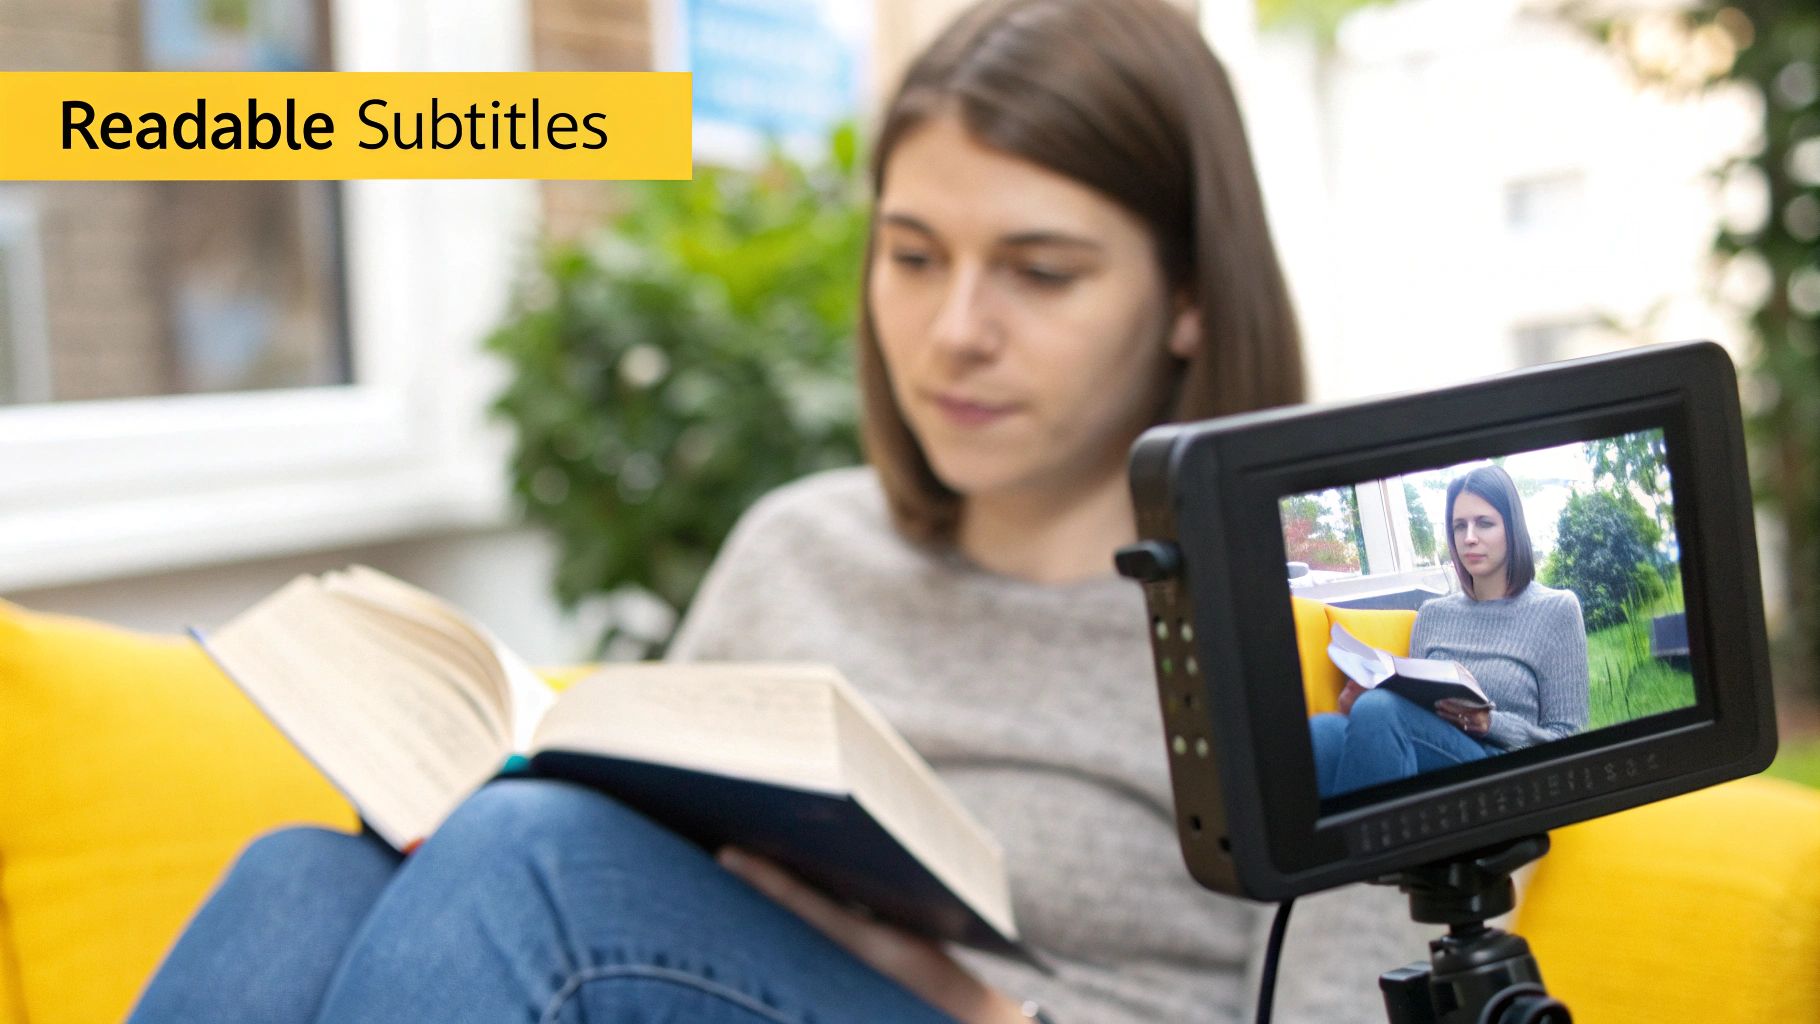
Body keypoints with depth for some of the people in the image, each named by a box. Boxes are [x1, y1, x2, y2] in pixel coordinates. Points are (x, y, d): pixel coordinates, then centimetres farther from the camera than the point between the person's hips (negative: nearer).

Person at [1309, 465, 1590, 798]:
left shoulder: (1556, 609, 9)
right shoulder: (1432, 614, 22)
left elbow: (1568, 739, 5)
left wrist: (1489, 723, -13)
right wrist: (1361, 701, -3)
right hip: (1424, 766, 3)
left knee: (1377, 710, -34)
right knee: (1322, 730, -33)